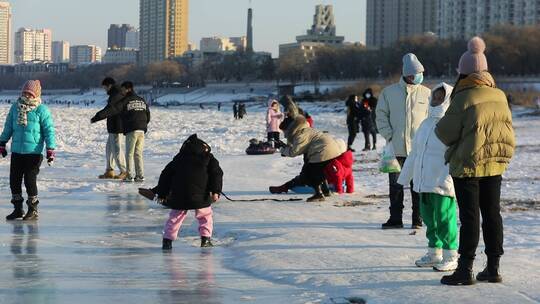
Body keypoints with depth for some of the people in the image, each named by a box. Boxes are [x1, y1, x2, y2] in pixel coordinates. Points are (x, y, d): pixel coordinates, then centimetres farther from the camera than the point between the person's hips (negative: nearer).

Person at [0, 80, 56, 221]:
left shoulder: (42, 110, -6)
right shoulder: (15, 107, 8)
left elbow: (49, 130, -7)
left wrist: (50, 150, -12)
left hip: (34, 152, -5)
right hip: (16, 151, 5)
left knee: (30, 180, -5)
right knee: (14, 180, 7)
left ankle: (33, 210, 9)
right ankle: (18, 209, 21)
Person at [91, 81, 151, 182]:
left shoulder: (125, 101, -6)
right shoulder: (142, 100, 14)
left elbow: (111, 110, -11)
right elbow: (148, 114, 22)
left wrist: (97, 117, -12)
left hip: (131, 131, -6)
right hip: (142, 130, 6)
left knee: (129, 154, 1)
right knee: (138, 154, 11)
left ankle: (129, 176, -2)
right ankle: (140, 176, 6)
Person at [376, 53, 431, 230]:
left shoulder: (426, 94, 4)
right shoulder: (389, 92, 4)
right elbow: (381, 115, 8)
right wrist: (389, 135, -3)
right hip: (396, 147, 1)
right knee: (395, 185, 5)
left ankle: (418, 219, 10)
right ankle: (395, 218, 13)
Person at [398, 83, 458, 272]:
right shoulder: (426, 124, 16)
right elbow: (414, 152, 22)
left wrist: (447, 179, -25)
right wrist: (405, 176, 23)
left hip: (442, 184, -8)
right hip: (424, 182, 8)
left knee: (444, 217, -4)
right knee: (429, 217, 14)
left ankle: (450, 256, 5)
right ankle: (434, 253, 26)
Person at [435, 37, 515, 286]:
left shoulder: (463, 99, -17)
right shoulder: (500, 96, 2)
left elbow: (446, 133, -12)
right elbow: (506, 129, 10)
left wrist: (439, 127, 9)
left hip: (468, 165, -6)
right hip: (495, 164, 6)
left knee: (469, 217, -2)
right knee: (492, 213, 12)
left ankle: (465, 270, 1)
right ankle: (493, 267, 16)